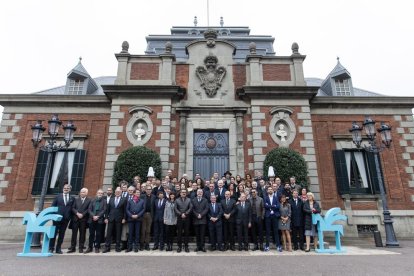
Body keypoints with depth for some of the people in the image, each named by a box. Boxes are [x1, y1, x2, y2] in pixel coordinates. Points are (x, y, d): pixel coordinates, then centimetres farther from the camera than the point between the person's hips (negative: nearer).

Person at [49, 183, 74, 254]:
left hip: (66, 218, 1)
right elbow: (53, 206, 6)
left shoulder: (72, 198, 8)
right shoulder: (58, 197, 7)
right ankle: (51, 248, 12)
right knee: (54, 233, 2)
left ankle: (58, 249, 14)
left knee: (62, 234, 6)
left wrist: (70, 216, -3)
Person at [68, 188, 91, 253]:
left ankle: (81, 248, 12)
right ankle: (72, 248, 14)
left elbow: (88, 209, -4)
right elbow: (73, 208, 4)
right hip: (75, 218, 2)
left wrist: (82, 214, -14)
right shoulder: (76, 199, 12)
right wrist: (77, 213, -10)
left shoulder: (89, 200, 2)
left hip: (83, 219, -2)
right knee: (74, 233, 5)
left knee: (82, 234, 3)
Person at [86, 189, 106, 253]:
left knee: (98, 234, 2)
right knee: (91, 234, 7)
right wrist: (93, 216, -12)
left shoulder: (104, 201, 4)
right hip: (92, 220, 2)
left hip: (99, 220, -2)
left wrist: (98, 216, -15)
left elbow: (104, 210, -5)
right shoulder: (92, 200, 11)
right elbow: (89, 209, 3)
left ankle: (97, 247, 12)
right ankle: (90, 247, 16)